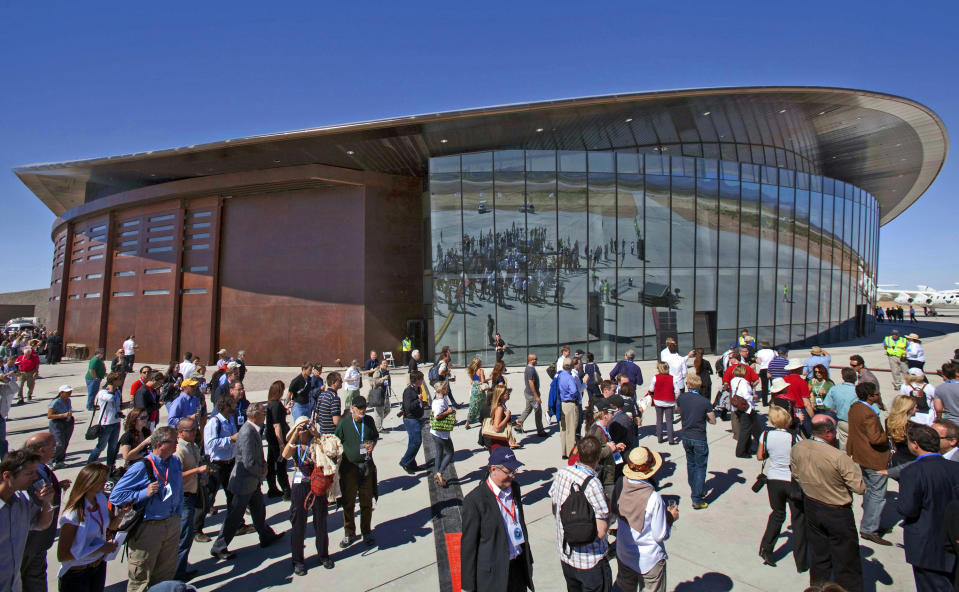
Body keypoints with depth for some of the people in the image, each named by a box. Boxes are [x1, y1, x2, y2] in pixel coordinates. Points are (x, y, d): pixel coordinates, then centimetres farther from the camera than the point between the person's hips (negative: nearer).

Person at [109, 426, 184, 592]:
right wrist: (144, 493, -24)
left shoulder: (176, 462, 3)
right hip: (147, 527, -6)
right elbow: (115, 496, -15)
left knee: (166, 574, 19)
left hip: (172, 524, 6)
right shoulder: (141, 467, -17)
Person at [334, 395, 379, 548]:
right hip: (349, 467, -2)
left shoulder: (369, 421, 2)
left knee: (367, 502, 12)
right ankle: (349, 534, 27)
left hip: (367, 466, 2)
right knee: (348, 502, 8)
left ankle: (367, 532, 29)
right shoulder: (344, 424, -8)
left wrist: (372, 445, -4)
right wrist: (336, 463, -8)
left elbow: (375, 436, 16)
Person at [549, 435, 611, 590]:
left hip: (565, 554, 6)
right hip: (590, 560, -6)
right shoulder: (592, 483, -26)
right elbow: (600, 532, -23)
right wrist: (607, 508, -8)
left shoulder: (562, 473, -7)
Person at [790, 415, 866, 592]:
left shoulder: (797, 448, -10)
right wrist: (853, 466, -3)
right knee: (846, 563, 12)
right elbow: (860, 488, -18)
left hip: (811, 508, 5)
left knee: (818, 557, 21)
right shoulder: (838, 457, -27)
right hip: (837, 513, -5)